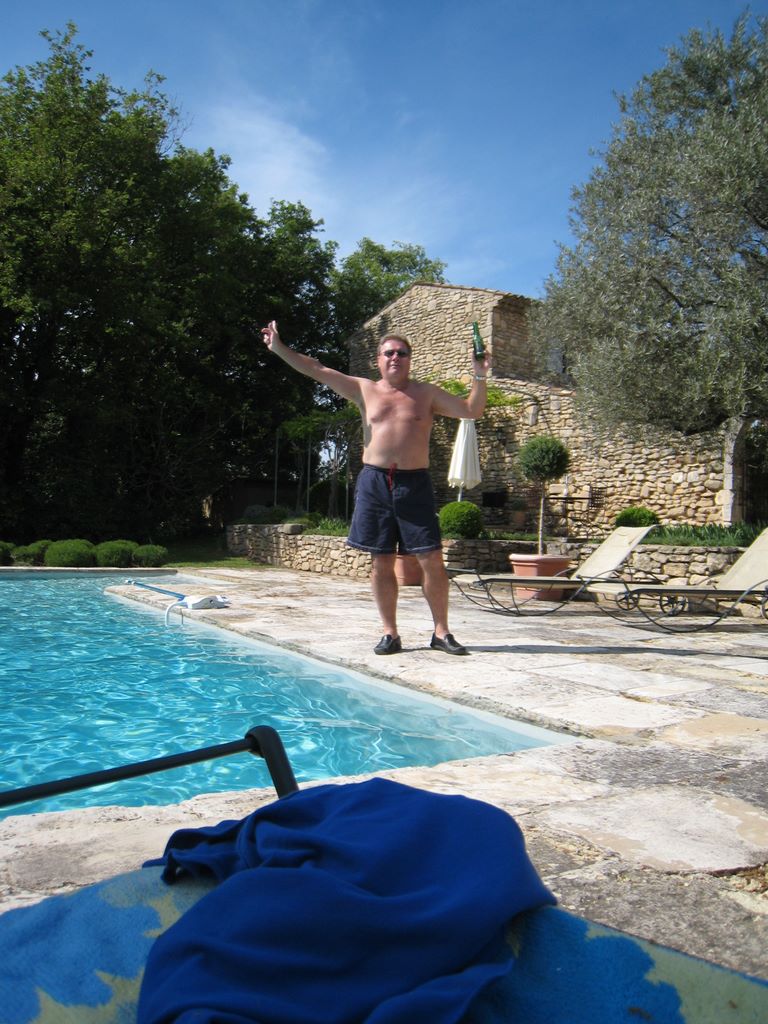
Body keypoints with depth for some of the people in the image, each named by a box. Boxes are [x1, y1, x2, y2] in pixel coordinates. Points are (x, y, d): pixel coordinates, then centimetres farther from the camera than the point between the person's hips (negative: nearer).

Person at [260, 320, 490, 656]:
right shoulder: (364, 390, 11)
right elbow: (317, 370, 10)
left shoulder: (427, 393, 9)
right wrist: (279, 349, 5)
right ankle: (390, 633, 14)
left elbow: (472, 411, 6)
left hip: (414, 483, -1)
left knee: (432, 560, -5)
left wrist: (479, 378, -8)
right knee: (381, 562, 3)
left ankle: (441, 632, 7)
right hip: (374, 481, 1)